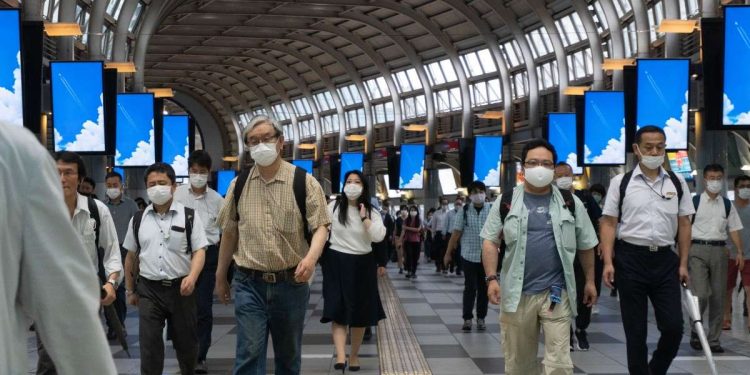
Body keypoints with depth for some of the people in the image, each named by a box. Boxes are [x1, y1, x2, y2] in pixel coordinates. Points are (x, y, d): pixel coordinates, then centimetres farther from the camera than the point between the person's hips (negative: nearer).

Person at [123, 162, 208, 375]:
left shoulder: (189, 217, 0)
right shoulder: (138, 220, 8)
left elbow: (199, 251, -6)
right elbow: (131, 257, 15)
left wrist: (191, 277, -23)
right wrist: (130, 290, 17)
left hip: (181, 288, -1)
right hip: (149, 289, 1)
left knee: (186, 342, 11)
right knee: (149, 345, -2)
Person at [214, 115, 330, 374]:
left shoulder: (304, 182, -4)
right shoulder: (239, 184, 5)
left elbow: (320, 226, -8)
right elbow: (229, 233, 12)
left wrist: (311, 257, -27)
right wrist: (220, 277, 15)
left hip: (291, 283, -1)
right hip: (249, 284, 1)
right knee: (249, 354, -6)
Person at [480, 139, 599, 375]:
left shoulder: (570, 203, 5)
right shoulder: (506, 202, 3)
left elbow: (586, 245, 13)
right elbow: (490, 242, 4)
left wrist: (590, 281, 12)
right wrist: (492, 278, -5)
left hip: (556, 294, 0)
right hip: (517, 293, 1)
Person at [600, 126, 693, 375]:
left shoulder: (677, 183, 7)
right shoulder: (621, 183, 0)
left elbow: (684, 225, 10)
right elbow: (609, 224, -1)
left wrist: (683, 263, 5)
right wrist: (608, 262, -10)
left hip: (665, 259, 2)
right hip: (630, 259, -2)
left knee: (674, 326, -1)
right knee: (635, 329, 6)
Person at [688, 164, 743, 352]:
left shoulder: (727, 204, 11)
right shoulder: (695, 202, 0)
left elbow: (733, 229, 12)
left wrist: (739, 251, 0)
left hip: (719, 250, 4)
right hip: (698, 248, -4)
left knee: (718, 297, 4)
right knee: (701, 294, -12)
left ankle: (714, 339, 13)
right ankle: (695, 331, 10)